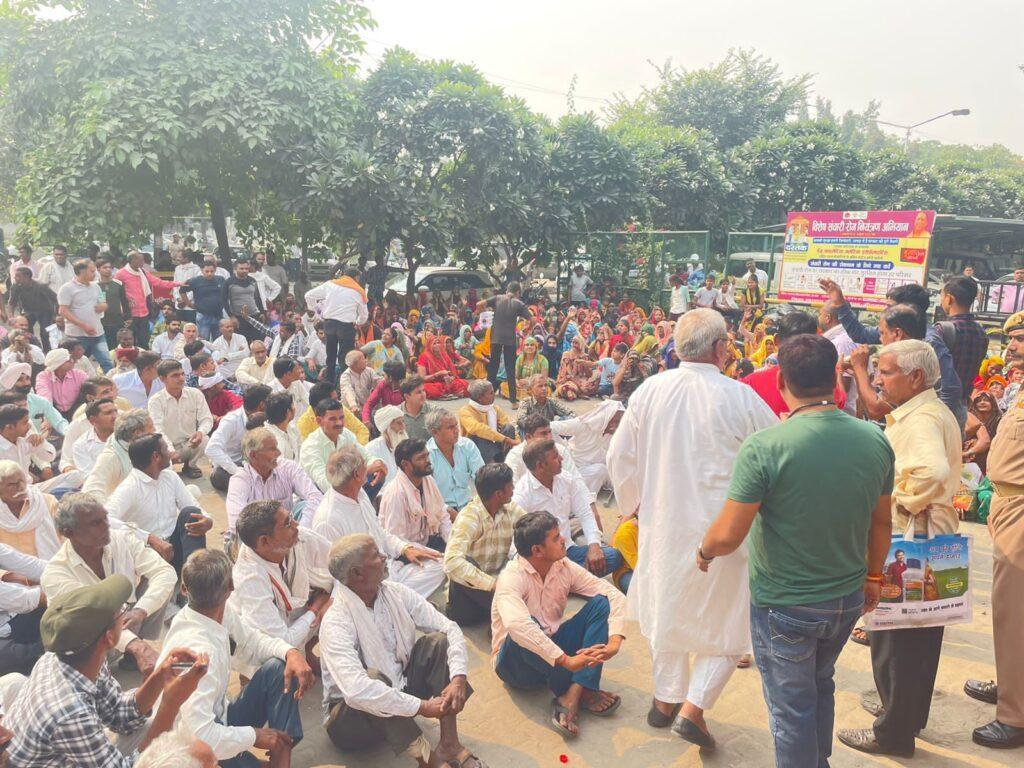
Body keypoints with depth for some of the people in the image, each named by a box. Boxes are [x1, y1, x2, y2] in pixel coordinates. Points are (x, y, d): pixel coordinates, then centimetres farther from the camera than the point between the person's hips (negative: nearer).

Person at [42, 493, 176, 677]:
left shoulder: (123, 540, -10)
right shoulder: (55, 573, -21)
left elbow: (166, 572, -17)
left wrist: (140, 612, -34)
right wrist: (135, 645, -50)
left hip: (128, 621, 5)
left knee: (156, 580, -15)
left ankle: (139, 651, -5)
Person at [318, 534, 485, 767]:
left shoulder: (396, 593, -6)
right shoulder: (335, 623, -26)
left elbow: (450, 628, -7)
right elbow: (356, 691, -40)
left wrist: (458, 678, -25)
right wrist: (422, 707, -35)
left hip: (402, 691, 6)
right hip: (351, 713, -6)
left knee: (437, 640, -13)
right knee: (374, 678, -36)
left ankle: (449, 742, -16)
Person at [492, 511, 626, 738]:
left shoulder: (565, 568, -5)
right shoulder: (512, 577, -23)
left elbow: (615, 595, -9)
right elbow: (516, 625, -42)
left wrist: (614, 641, -26)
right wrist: (566, 661, -44)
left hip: (554, 648, 5)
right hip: (517, 661, -5)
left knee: (601, 602, -13)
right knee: (524, 633, -39)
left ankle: (572, 695, -25)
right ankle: (582, 691, -17)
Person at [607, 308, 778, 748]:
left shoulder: (649, 392, -7)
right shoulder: (741, 398, -17)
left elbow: (620, 457, 1)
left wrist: (636, 503, 16)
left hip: (662, 525, 4)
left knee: (667, 608, 22)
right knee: (726, 619, 16)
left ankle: (666, 699, 37)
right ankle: (692, 708, 11)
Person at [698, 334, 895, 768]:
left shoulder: (764, 447, -26)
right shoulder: (875, 441, -9)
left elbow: (728, 537, -24)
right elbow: (882, 523, 4)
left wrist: (704, 552, -2)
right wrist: (873, 576, 20)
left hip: (783, 606, -6)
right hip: (848, 600, 6)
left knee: (792, 708, 15)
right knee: (821, 684, 30)